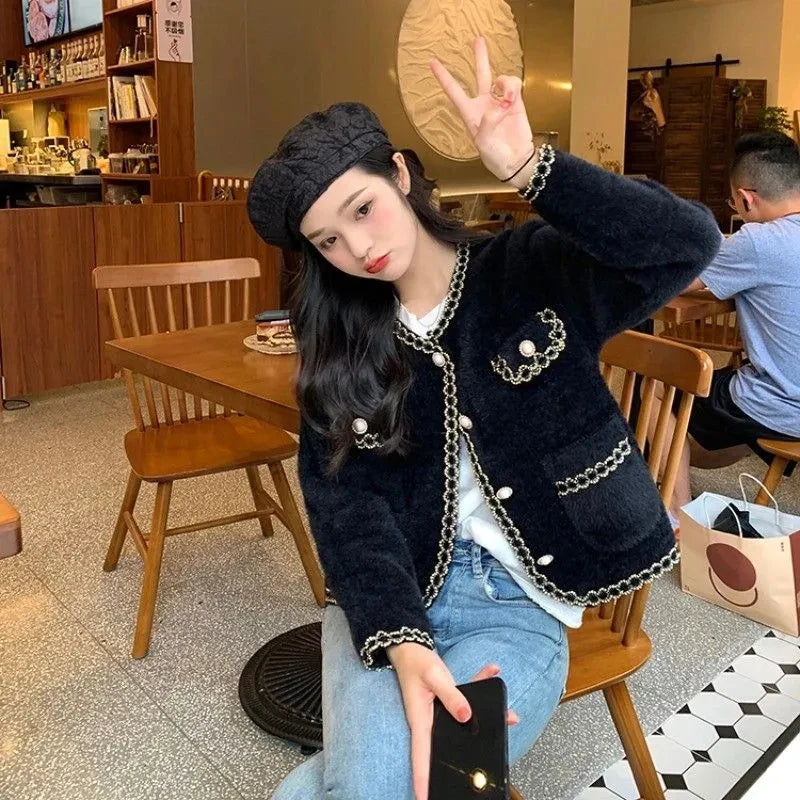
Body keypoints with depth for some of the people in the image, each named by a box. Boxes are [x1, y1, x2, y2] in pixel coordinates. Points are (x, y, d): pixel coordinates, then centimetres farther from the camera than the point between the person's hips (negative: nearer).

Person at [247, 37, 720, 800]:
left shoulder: (533, 271, -2)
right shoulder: (337, 341, 3)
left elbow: (689, 244, -18)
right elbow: (345, 503, -8)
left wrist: (528, 167, -28)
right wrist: (401, 641, -25)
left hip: (517, 599, -1)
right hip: (388, 594, 2)